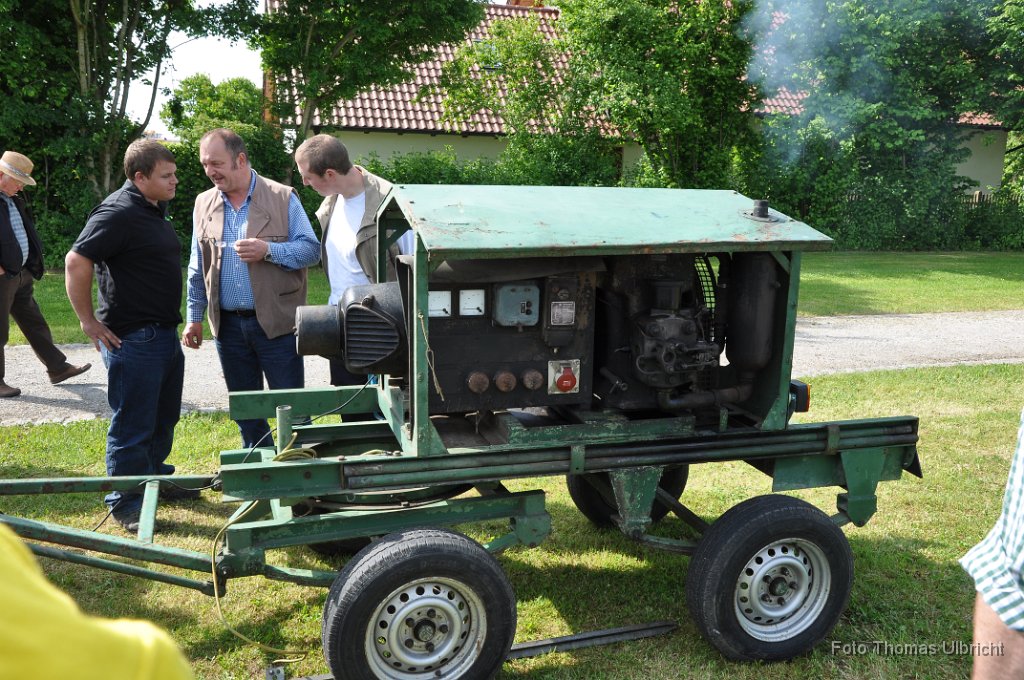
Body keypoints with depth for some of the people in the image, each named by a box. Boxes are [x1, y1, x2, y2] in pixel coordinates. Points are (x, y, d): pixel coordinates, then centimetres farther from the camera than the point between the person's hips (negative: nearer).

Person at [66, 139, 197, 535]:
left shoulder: (154, 210, 13)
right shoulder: (119, 212, -17)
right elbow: (76, 262, -23)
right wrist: (89, 322, -18)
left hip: (164, 335, 10)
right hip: (132, 339, -9)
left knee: (163, 418, 20)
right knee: (133, 425, 0)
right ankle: (126, 505, 13)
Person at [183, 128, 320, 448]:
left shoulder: (283, 198, -5)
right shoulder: (204, 204, 9)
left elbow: (311, 250, -7)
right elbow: (197, 269, 14)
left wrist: (269, 250, -22)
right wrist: (194, 318, 11)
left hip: (276, 322, -4)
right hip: (228, 324, 5)